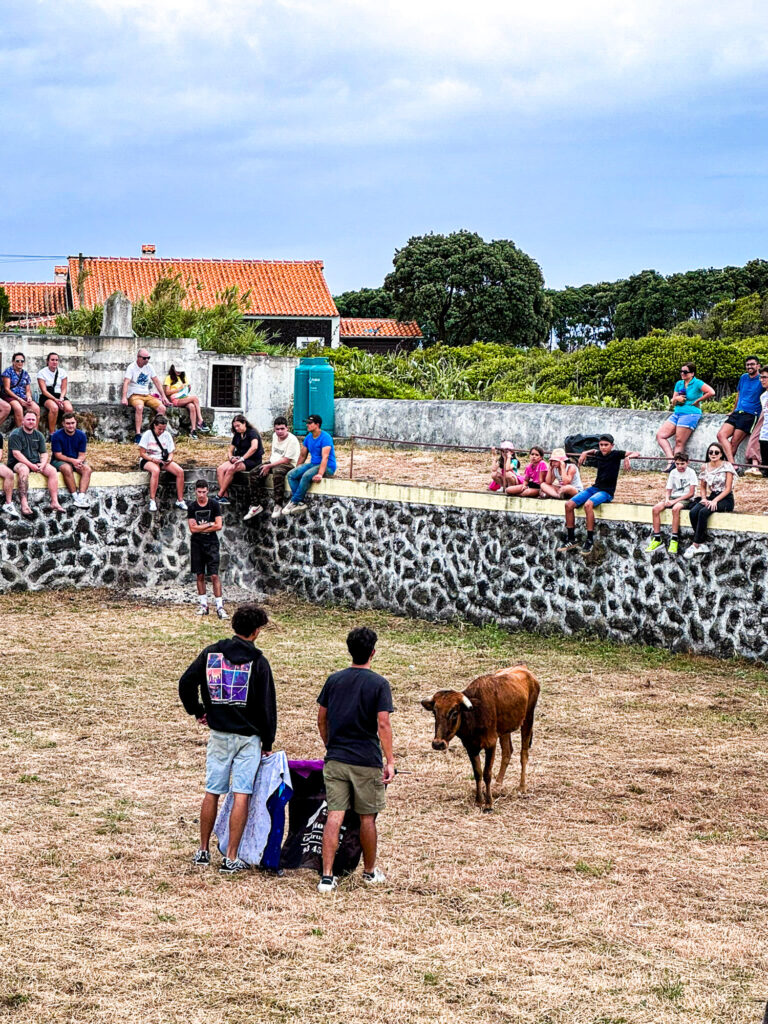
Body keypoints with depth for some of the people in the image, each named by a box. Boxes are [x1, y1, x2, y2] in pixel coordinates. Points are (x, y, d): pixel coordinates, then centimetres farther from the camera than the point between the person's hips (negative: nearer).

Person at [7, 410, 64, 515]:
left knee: (52, 471, -17)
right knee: (24, 470, -39)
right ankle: (24, 504, -47)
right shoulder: (16, 434, -6)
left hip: (36, 462, 6)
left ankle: (54, 502, -22)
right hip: (18, 463, -6)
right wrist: (31, 465, -23)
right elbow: (16, 453, -16)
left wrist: (43, 464, -12)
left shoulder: (38, 435, 14)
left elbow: (44, 453, 11)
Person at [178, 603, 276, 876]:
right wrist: (267, 743, 3)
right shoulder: (258, 662, -8)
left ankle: (203, 851, 21)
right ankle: (231, 859, -2)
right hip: (248, 736, -3)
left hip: (218, 733, 3)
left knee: (212, 792, 13)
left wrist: (197, 711, 14)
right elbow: (266, 705, -6)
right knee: (241, 796, -1)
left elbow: (186, 682, -1)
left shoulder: (211, 653, 1)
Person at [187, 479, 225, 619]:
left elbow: (218, 526, -10)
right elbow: (192, 528, -5)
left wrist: (200, 528, -7)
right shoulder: (192, 507, 3)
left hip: (211, 544, -2)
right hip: (196, 544, 2)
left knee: (214, 575, -9)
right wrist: (209, 524, -8)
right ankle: (203, 605, 13)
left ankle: (219, 606, -11)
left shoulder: (214, 504, -2)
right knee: (200, 575, 5)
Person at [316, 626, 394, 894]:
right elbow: (383, 725, -13)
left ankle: (327, 876, -6)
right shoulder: (379, 684, -7)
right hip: (367, 761, -3)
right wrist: (390, 761, -9)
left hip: (335, 759, 3)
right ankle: (370, 872, 26)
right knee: (367, 818, 11)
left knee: (334, 816, 1)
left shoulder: (334, 680, 5)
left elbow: (321, 719, 10)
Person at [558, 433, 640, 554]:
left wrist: (628, 457, -30)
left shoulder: (615, 454, -5)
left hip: (607, 492, -7)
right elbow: (593, 451, 37)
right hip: (594, 488, 7)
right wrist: (585, 453, 17)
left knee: (588, 505, -36)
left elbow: (636, 453, -10)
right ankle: (571, 540, -3)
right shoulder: (599, 454, 11)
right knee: (569, 504, -10)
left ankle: (590, 540, -29)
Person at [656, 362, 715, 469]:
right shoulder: (679, 384, 17)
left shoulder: (697, 383, -4)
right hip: (677, 413, 8)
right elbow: (672, 403, 20)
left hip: (690, 415, -8)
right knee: (660, 434, -6)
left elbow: (711, 392, -18)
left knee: (679, 442, -12)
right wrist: (675, 399, -4)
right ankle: (671, 459, -12)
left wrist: (697, 401, -9)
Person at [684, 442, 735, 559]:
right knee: (693, 512, -25)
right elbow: (702, 486, 17)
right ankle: (703, 545, -23)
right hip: (711, 497, 5)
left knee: (703, 512, -31)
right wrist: (704, 498, -3)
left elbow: (728, 488, -9)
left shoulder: (727, 466, -6)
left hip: (726, 499, -5)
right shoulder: (705, 467, 9)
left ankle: (695, 546, -27)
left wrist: (715, 501, -20)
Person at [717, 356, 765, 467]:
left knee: (734, 443, -14)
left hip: (750, 415, -6)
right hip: (737, 412, 6)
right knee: (721, 435, -14)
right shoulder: (743, 378, 18)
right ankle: (732, 464, -24)